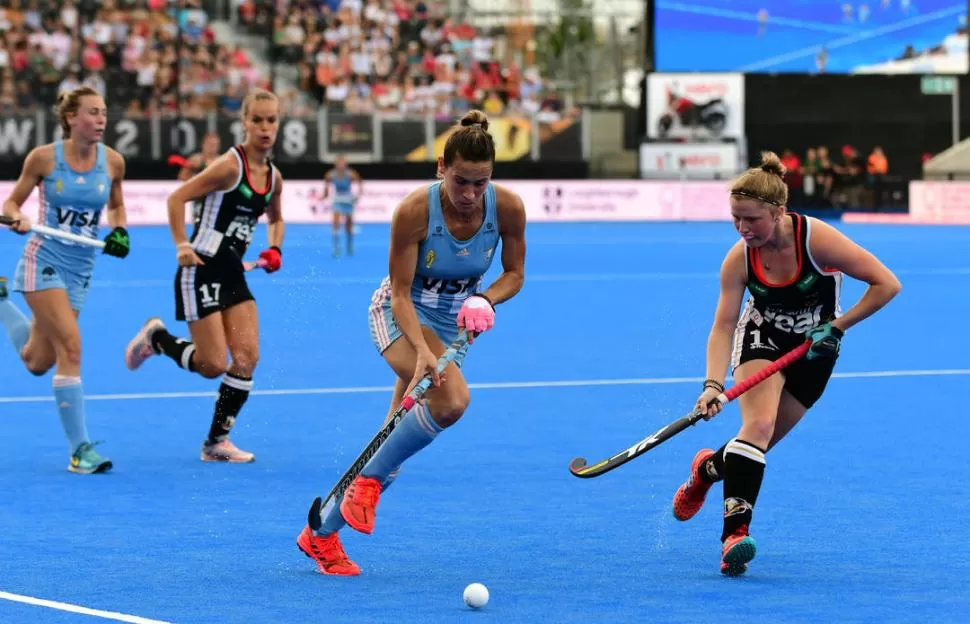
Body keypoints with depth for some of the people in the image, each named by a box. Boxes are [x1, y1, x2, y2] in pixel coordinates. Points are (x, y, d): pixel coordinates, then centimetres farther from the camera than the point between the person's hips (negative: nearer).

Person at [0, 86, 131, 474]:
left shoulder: (113, 161, -3)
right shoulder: (44, 157, -11)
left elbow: (116, 206, 15)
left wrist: (119, 232, -5)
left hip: (80, 270, 5)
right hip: (44, 261, -5)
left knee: (37, 363, 13)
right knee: (70, 347, -19)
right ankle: (79, 449, -13)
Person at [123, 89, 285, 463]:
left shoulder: (273, 176, 7)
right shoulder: (229, 165, -16)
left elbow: (275, 217, 28)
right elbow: (177, 198, -15)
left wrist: (274, 249, 9)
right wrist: (182, 245, -25)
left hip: (233, 274, 7)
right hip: (202, 271, -7)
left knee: (247, 358, -3)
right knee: (212, 366, -8)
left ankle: (217, 442, 9)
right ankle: (156, 337, 21)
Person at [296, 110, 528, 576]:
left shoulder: (508, 208, -17)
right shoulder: (414, 210, -27)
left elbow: (514, 273, -1)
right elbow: (400, 292, -23)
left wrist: (485, 300, -22)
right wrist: (421, 350, -37)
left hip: (455, 324, 4)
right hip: (400, 315, -4)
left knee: (396, 440, 0)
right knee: (452, 397, -33)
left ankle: (322, 533, 14)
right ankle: (368, 480, -14)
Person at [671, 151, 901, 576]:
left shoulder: (817, 240, -29)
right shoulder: (739, 259, -20)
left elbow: (886, 284, -25)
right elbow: (723, 326, -20)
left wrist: (836, 327, -24)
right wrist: (713, 385, -35)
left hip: (813, 347, 0)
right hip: (761, 338, 0)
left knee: (764, 439, 1)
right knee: (757, 423, -26)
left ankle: (708, 468, 35)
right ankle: (735, 532, -30)